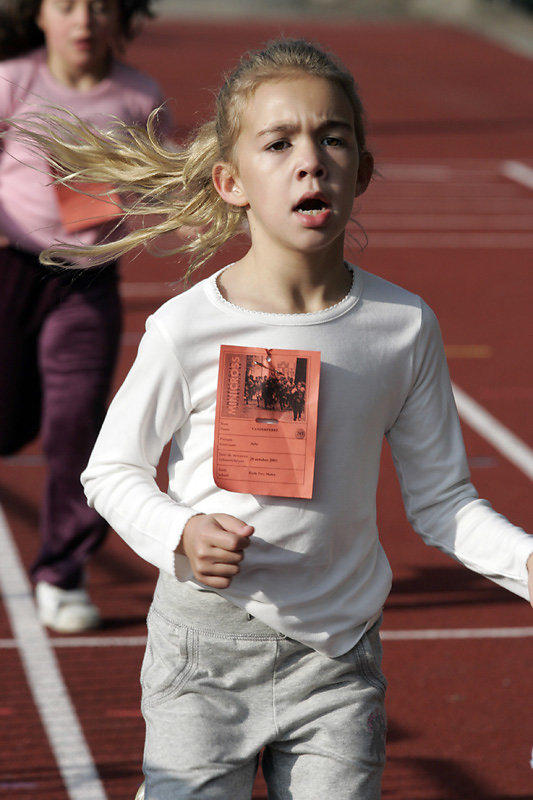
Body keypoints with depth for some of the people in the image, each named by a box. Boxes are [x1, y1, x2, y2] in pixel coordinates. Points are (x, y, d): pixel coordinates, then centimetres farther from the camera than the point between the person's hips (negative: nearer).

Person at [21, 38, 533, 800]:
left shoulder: (403, 327, -3)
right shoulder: (187, 328, -11)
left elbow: (438, 496, 4)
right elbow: (111, 470, 2)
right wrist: (178, 535, -17)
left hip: (337, 658, 2)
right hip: (205, 647, -2)